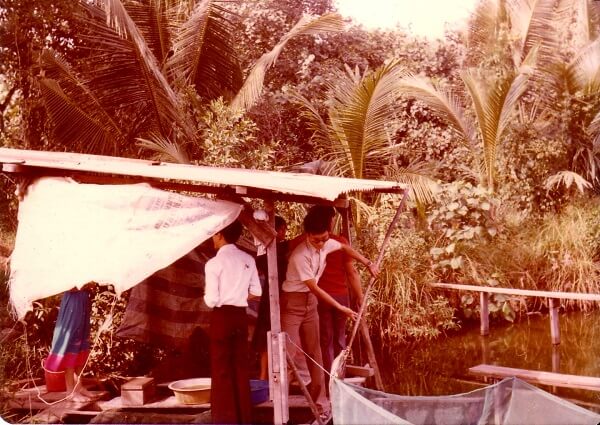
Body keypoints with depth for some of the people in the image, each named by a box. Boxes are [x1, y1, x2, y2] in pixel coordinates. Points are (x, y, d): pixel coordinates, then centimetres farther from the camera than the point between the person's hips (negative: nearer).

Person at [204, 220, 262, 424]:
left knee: (221, 368, 5)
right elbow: (256, 292, 6)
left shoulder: (214, 263, -13)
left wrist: (206, 295, 7)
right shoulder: (248, 260, 2)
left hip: (222, 316, -5)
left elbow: (211, 300, -14)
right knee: (241, 366, 14)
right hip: (241, 315, 5)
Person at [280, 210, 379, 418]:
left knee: (314, 352, 10)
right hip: (292, 302, -7)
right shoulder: (300, 255, -27)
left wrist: (368, 264, 13)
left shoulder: (327, 244, -6)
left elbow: (346, 248, 17)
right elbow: (315, 288, -22)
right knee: (288, 352, -12)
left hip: (310, 302, 7)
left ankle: (320, 402, 17)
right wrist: (340, 307, -17)